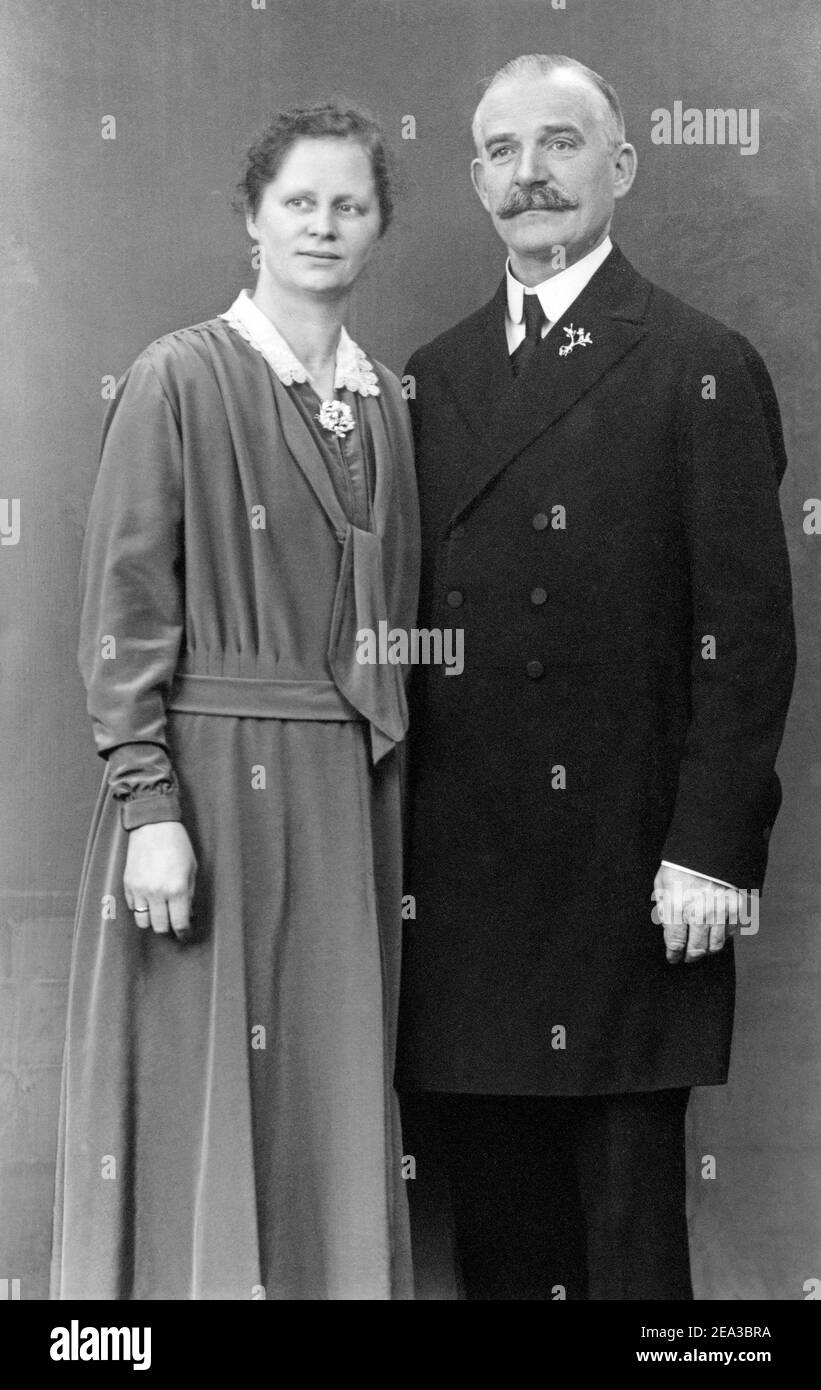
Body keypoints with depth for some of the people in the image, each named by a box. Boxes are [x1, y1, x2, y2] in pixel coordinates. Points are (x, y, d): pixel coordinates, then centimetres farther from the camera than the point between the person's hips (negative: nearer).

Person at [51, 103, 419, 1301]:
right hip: (212, 775, -5)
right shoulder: (179, 379, -4)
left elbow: (392, 610, 14)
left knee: (336, 1103, 10)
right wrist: (149, 804, -16)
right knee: (199, 1105, 2)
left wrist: (382, 779, 7)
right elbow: (123, 608, -8)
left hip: (351, 794, 5)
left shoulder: (386, 401, 11)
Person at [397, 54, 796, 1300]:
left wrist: (714, 849, -13)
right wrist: (398, 842, 6)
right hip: (461, 868, 5)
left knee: (629, 1212, 4)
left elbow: (748, 629, -7)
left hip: (627, 868, -4)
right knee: (490, 1200, 10)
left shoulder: (702, 369, -3)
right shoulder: (434, 378, 13)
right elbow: (409, 621, 13)